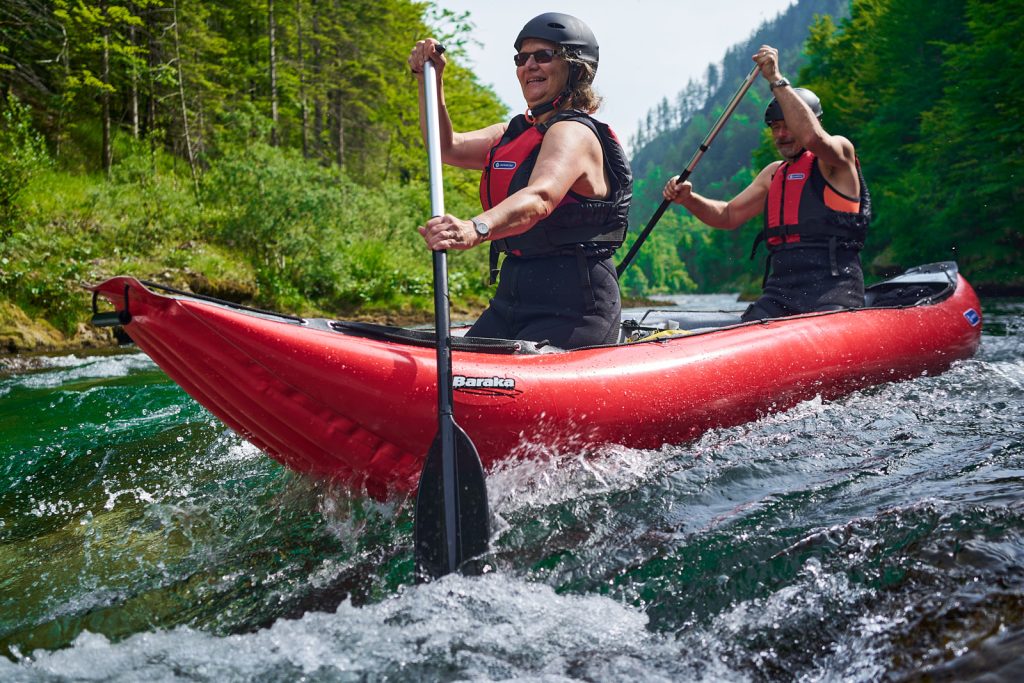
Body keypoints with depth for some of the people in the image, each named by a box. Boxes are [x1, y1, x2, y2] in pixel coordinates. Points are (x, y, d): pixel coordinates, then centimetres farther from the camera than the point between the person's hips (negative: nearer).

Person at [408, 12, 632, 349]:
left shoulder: (574, 132, -12)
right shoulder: (516, 132, 18)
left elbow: (540, 198, -32)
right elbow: (447, 147, 19)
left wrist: (476, 229, -50)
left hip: (571, 307, -8)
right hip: (512, 297, 8)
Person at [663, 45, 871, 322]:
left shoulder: (840, 151, 4)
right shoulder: (774, 173, 24)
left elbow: (813, 137, -21)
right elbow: (729, 215, 23)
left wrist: (777, 80, -18)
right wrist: (689, 199, 4)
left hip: (833, 292, -5)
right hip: (780, 291, 6)